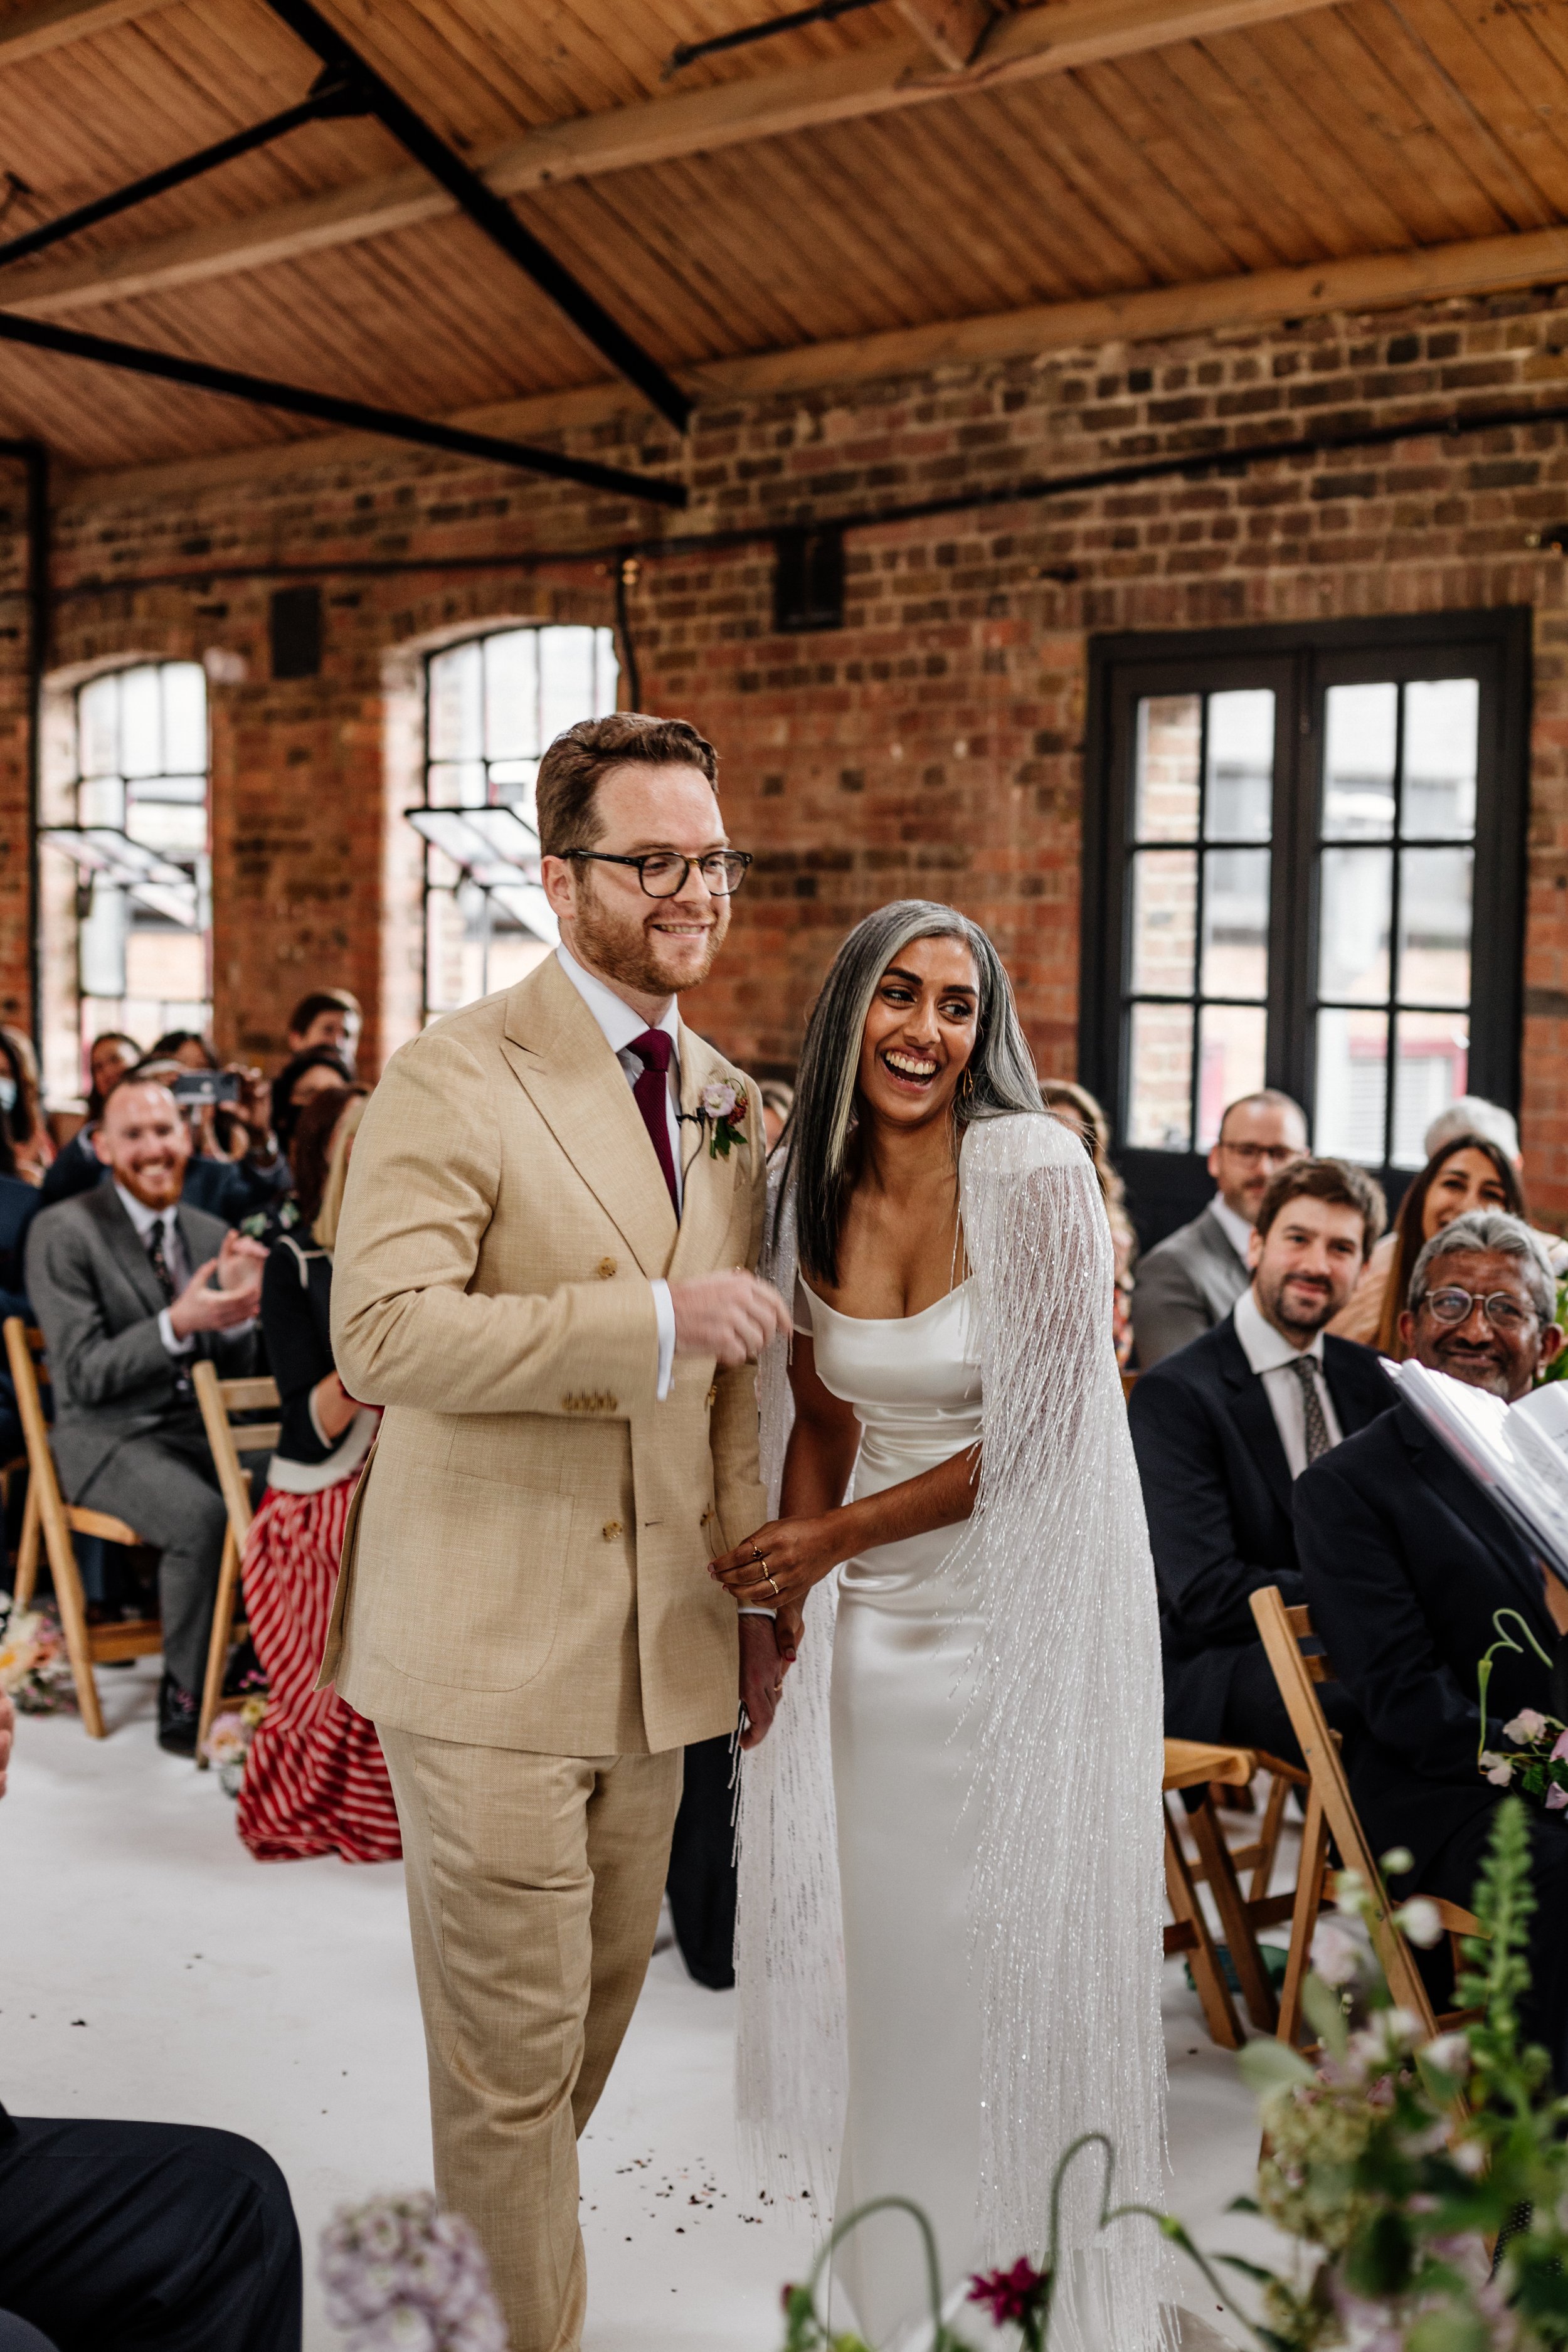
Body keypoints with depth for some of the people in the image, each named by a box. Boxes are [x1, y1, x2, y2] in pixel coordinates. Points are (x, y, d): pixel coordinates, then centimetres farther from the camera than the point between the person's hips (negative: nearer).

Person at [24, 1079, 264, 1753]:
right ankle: (184, 1700, -15)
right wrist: (177, 1324, -26)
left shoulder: (211, 1235, 11)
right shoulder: (63, 1232, -6)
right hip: (108, 1439, -5)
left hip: (197, 1426, 6)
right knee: (203, 1517, -33)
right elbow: (85, 1376, -12)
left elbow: (235, 1370, 11)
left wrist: (237, 1308, -11)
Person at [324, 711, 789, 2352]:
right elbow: (381, 1331, -23)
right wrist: (653, 1319, -26)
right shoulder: (454, 1077, -12)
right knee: (513, 2044, 1)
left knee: (604, 1997, 19)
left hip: (656, 1642, 7)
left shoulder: (732, 1104, 11)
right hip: (490, 1649, -7)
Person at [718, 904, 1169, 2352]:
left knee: (1015, 1972, 4)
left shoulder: (1034, 1170, -16)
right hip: (880, 1630, 5)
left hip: (1028, 1615, -5)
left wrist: (833, 1537, -12)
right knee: (887, 1963, 12)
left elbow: (1040, 1434, -16)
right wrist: (786, 1597, 0)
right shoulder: (817, 1190, 2)